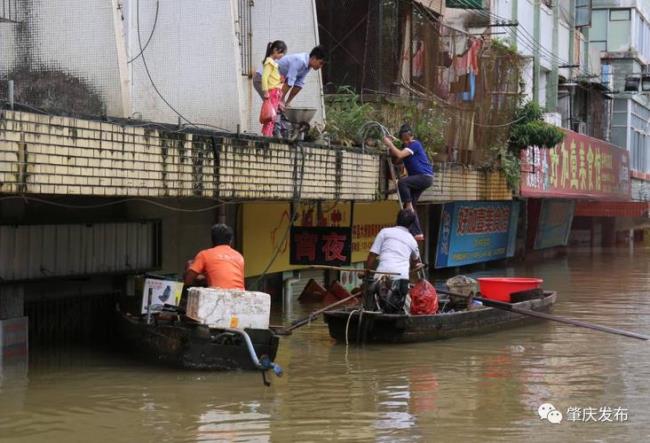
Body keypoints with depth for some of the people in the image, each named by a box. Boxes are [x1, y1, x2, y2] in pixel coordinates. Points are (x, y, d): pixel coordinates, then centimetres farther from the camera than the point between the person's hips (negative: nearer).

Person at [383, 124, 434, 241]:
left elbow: (400, 155, -26)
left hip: (425, 176, -9)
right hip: (417, 179, 9)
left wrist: (389, 144, -17)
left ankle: (408, 205, -15)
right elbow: (396, 160, 7)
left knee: (402, 182, -30)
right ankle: (417, 233, 4)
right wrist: (390, 148, -4)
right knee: (409, 208, 3)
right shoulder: (404, 147, 12)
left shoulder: (415, 144, -14)